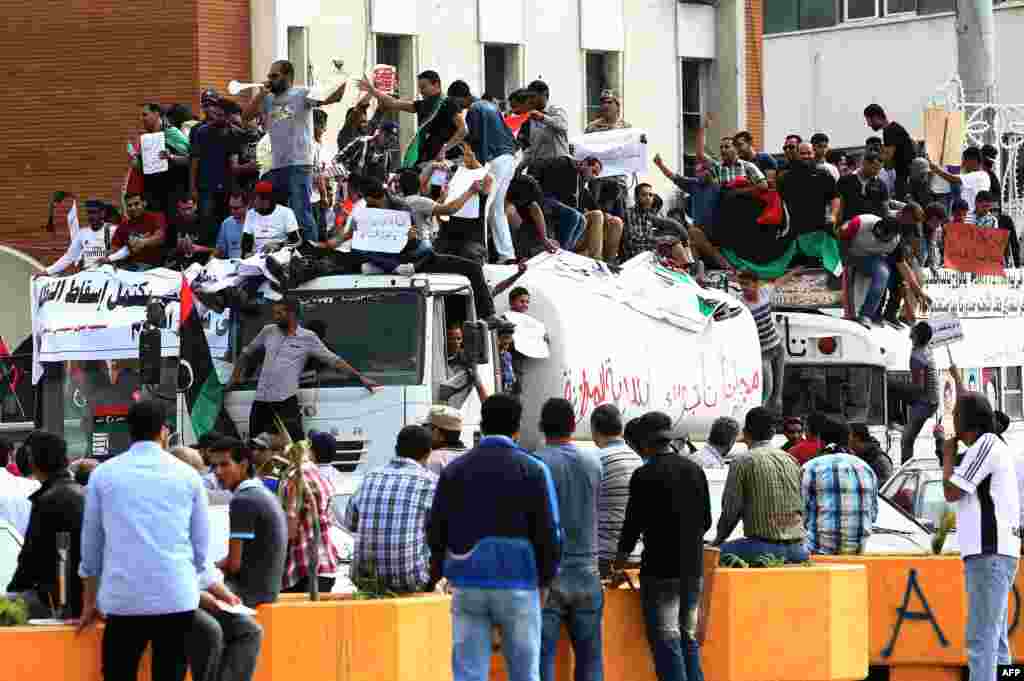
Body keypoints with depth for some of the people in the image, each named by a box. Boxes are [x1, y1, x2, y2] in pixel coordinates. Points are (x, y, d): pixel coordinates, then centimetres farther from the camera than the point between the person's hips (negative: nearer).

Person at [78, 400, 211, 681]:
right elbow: (201, 544, 11)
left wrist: (89, 602, 23)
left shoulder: (103, 474, 7)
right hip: (176, 598, 0)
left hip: (123, 598, 0)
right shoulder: (187, 476, 6)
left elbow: (91, 544, 13)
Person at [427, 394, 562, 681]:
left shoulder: (453, 471, 6)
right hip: (518, 587, -2)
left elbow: (436, 531, 5)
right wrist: (544, 581, 8)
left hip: (467, 586, 2)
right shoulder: (532, 470, -3)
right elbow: (549, 532, -5)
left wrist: (439, 576, 17)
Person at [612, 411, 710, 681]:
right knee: (689, 638, 13)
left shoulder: (645, 476, -11)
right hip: (693, 569, 6)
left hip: (661, 570, -6)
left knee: (666, 641, -2)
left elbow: (633, 525, -7)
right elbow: (706, 520, 13)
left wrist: (619, 565, 7)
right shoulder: (694, 469, 7)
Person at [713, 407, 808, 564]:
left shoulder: (743, 462, -2)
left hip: (765, 547, -6)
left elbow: (731, 509, -1)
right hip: (796, 549, 6)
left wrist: (719, 539, 15)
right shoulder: (791, 460, 15)